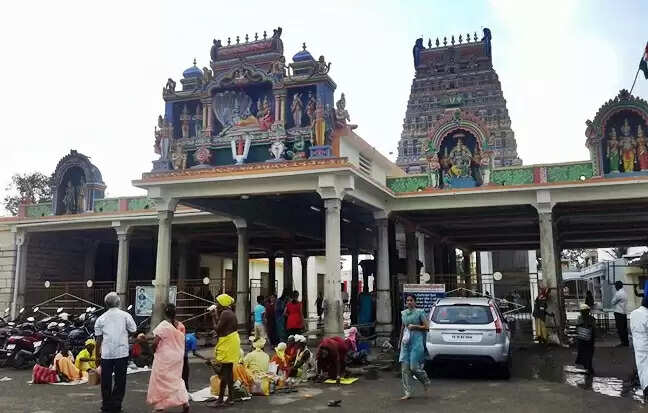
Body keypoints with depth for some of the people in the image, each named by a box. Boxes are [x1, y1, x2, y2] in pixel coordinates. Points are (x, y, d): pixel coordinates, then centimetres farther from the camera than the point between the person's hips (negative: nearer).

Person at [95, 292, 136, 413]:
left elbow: (98, 339, 6)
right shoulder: (125, 315, 0)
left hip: (106, 354, 1)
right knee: (120, 380, 8)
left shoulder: (101, 319, 5)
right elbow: (133, 331, 2)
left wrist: (97, 355, 13)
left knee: (106, 381, 11)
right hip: (122, 353, -1)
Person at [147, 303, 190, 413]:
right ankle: (184, 401, 2)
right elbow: (182, 343, 6)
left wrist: (154, 350, 2)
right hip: (178, 357, 6)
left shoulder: (163, 325, -15)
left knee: (160, 380, 9)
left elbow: (155, 342, -17)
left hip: (164, 358, -5)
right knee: (177, 379, 15)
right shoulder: (181, 326, 1)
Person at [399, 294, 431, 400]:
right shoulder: (404, 313, 11)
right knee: (405, 368, 0)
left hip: (417, 341, -5)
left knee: (414, 366, -7)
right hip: (406, 341, 5)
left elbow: (426, 327, -3)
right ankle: (407, 393, 6)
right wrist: (400, 341, 24)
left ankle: (426, 381, 23)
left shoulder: (420, 312, -3)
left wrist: (415, 326, -15)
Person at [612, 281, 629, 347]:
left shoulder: (618, 293, -16)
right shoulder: (624, 292, 13)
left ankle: (623, 343, -2)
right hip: (624, 312, 9)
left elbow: (613, 302, -7)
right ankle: (626, 342, 17)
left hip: (619, 313, -9)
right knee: (624, 328, 13)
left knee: (620, 329, -4)